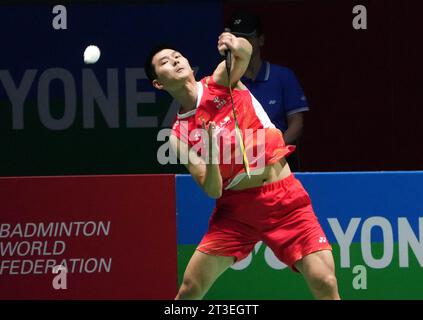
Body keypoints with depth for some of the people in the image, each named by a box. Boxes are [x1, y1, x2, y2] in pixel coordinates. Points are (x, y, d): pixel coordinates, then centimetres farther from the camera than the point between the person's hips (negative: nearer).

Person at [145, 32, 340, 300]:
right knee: (190, 290, -3)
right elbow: (212, 190, -5)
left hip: (284, 199, -1)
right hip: (236, 207, 1)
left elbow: (244, 53, -14)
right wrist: (211, 151, -23)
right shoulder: (180, 136, 3)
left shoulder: (221, 81, 5)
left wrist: (238, 46, -36)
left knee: (325, 283, -16)